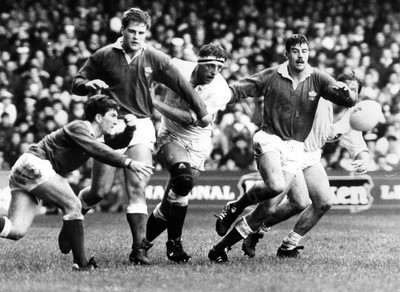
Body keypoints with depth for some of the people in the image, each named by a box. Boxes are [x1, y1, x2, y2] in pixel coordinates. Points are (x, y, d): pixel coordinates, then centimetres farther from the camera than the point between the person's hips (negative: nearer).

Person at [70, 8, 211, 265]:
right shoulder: (104, 56, 1)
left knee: (138, 188, -12)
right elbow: (77, 83, 8)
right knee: (101, 190, -4)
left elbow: (181, 85, 7)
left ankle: (139, 248, -11)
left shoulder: (154, 58, 1)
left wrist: (201, 112, 10)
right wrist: (89, 84, -15)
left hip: (141, 126, 0)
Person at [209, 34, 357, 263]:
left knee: (270, 209, -5)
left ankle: (222, 247, 8)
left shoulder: (317, 79, 1)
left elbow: (349, 101, -3)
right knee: (275, 185, -33)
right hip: (269, 139, -2)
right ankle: (235, 207, -4)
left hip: (295, 148, 3)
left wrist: (346, 91, -26)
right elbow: (236, 90, 3)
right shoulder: (271, 77, -3)